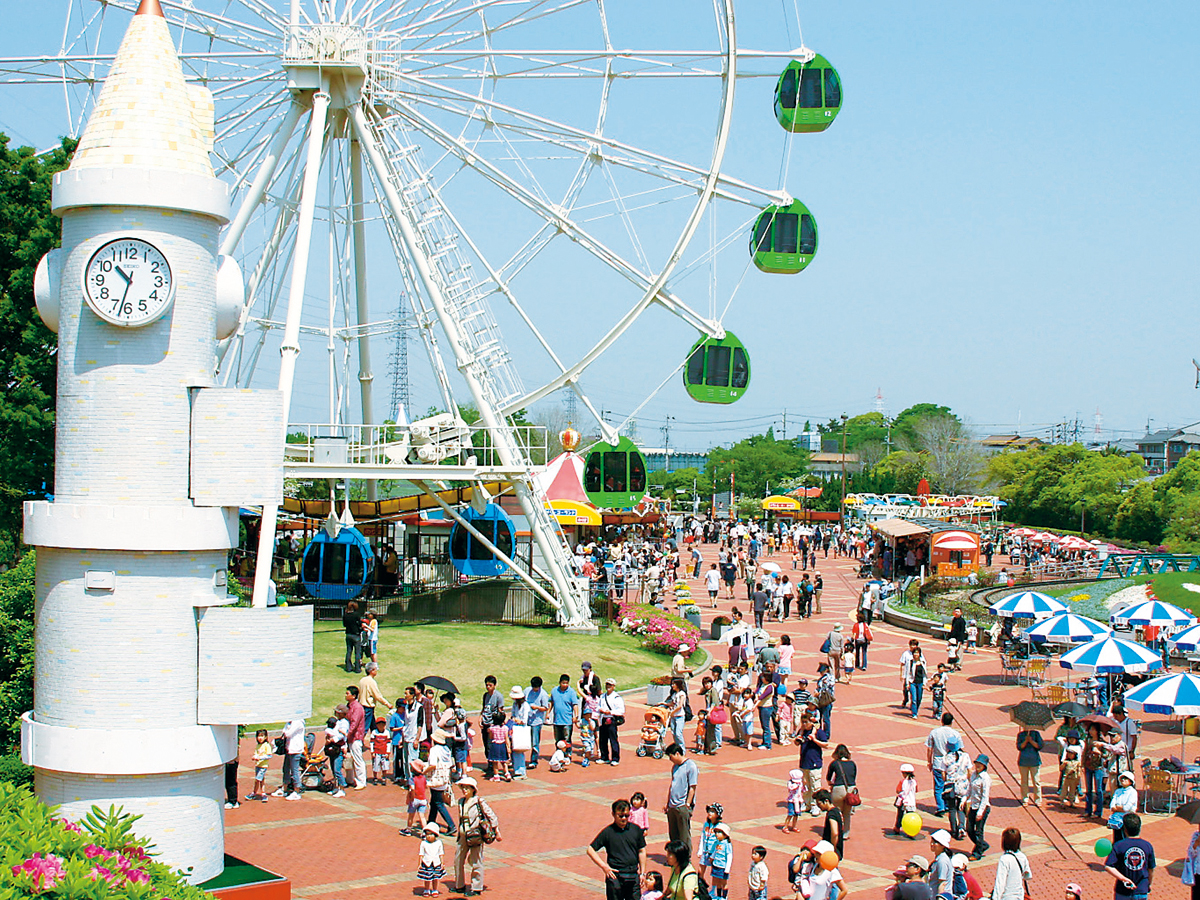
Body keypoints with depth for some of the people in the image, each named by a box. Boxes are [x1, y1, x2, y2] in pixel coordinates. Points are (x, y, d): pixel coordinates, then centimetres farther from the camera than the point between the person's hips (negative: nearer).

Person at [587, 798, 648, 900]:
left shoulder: (636, 829, 4)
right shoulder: (607, 832, -4)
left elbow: (641, 851, 12)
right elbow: (590, 850, -1)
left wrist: (642, 873, 10)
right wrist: (604, 866, -10)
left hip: (633, 876, 3)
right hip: (615, 875, -3)